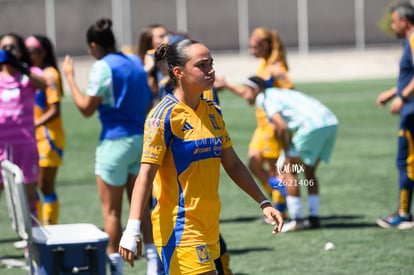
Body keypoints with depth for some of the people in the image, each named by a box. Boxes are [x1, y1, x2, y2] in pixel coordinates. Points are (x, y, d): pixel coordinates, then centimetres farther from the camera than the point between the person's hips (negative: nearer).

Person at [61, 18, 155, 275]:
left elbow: (87, 108, -11)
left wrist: (70, 76, -3)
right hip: (142, 139, 7)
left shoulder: (103, 67, -11)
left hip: (116, 141, -7)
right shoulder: (136, 62, 10)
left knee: (111, 211, 3)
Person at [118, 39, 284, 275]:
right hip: (180, 228, -7)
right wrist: (133, 229, -23)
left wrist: (264, 203, 16)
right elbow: (146, 174, -15)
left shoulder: (212, 112, 11)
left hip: (208, 227, 8)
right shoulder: (165, 115, -11)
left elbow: (232, 164, 20)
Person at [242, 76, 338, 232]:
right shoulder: (276, 94, 29)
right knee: (309, 172, 21)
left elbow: (282, 127, -13)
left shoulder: (266, 98, 1)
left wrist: (286, 154, 0)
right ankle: (314, 218, 21)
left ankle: (297, 221, 4)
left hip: (313, 125, -9)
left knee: (289, 171, 3)